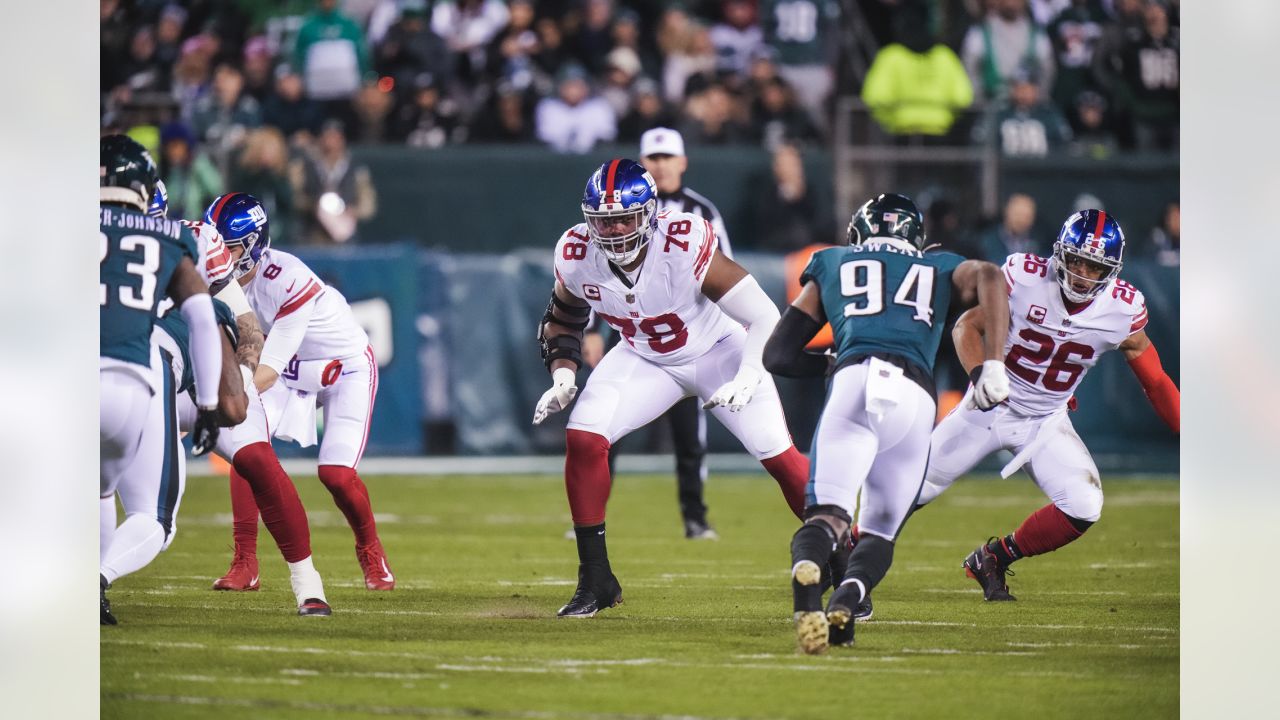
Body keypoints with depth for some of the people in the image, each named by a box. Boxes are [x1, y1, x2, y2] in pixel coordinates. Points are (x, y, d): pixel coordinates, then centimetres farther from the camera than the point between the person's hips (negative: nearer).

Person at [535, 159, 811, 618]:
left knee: (779, 456, -12)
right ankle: (595, 583, -4)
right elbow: (562, 321, 2)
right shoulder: (577, 257, -21)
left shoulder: (685, 247, -35)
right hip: (645, 359, 3)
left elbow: (765, 318, -30)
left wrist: (747, 380, -43)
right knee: (583, 438, -16)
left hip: (718, 352, -3)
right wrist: (563, 374, -16)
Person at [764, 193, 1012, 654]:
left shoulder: (832, 266, 31)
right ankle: (845, 603, -20)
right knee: (880, 529, 12)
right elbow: (989, 276, 8)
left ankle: (806, 580, -45)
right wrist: (993, 362, 2)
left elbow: (778, 356, 29)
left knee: (827, 513, -10)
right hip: (916, 395, 1)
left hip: (854, 380, -1)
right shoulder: (939, 269, 32)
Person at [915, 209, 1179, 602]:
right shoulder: (1024, 277, -21)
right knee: (913, 490, 2)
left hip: (1047, 423, 1)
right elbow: (969, 325, -10)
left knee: (1083, 509, -18)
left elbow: (1156, 382, -3)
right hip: (990, 408, -1)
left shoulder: (1122, 311, -15)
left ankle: (993, 559, 4)